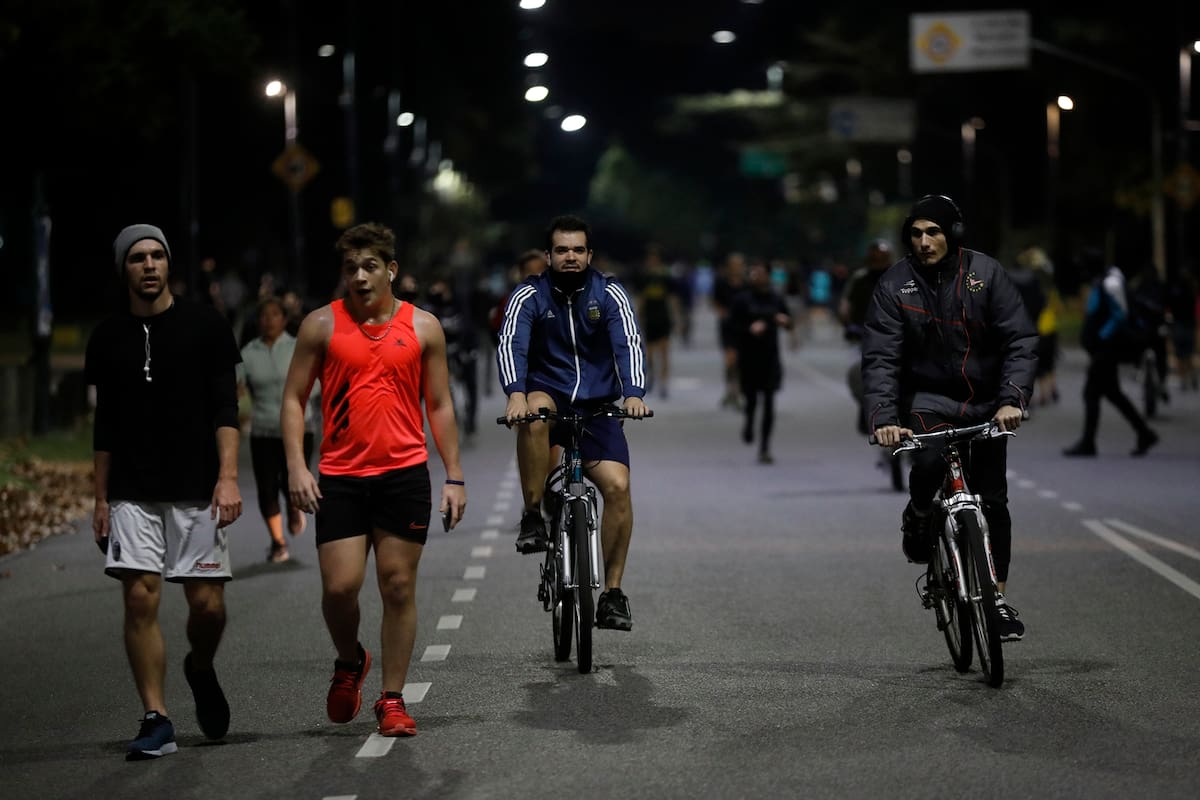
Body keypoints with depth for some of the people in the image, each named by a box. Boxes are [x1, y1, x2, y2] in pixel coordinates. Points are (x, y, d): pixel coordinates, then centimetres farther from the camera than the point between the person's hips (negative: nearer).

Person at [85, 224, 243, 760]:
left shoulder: (205, 326, 2)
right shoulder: (108, 338, 9)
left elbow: (225, 408, -2)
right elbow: (105, 425, 15)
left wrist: (228, 477, -13)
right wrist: (101, 499, 11)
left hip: (196, 491, -2)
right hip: (132, 494, 2)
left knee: (207, 605, -4)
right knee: (140, 599, -10)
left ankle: (201, 670, 29)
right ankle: (156, 721, -4)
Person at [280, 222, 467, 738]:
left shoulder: (423, 327, 6)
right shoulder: (322, 325, 3)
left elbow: (440, 406, 11)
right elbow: (293, 399, 5)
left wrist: (454, 477, 6)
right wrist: (296, 467, -7)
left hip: (405, 473, 1)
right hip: (340, 477, -1)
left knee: (399, 588, 1)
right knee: (339, 587, -8)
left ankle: (392, 700, 11)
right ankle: (349, 662, 23)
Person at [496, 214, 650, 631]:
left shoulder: (609, 294, -2)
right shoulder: (529, 295, -4)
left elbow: (629, 343, -16)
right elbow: (510, 343, -20)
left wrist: (634, 393, -35)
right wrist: (515, 393, -39)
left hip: (596, 407, 1)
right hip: (548, 396, -1)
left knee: (618, 486, -18)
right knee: (535, 414, -38)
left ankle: (612, 593, -6)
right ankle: (533, 518, -26)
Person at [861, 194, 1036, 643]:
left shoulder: (985, 273, -8)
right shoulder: (895, 285, -9)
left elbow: (1020, 340, -11)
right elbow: (880, 358, -13)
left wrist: (1011, 399, -25)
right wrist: (883, 417, -26)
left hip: (985, 401, 1)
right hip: (929, 399, -1)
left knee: (992, 499, -2)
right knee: (929, 462, -30)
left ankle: (997, 597, 9)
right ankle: (917, 519, 3)